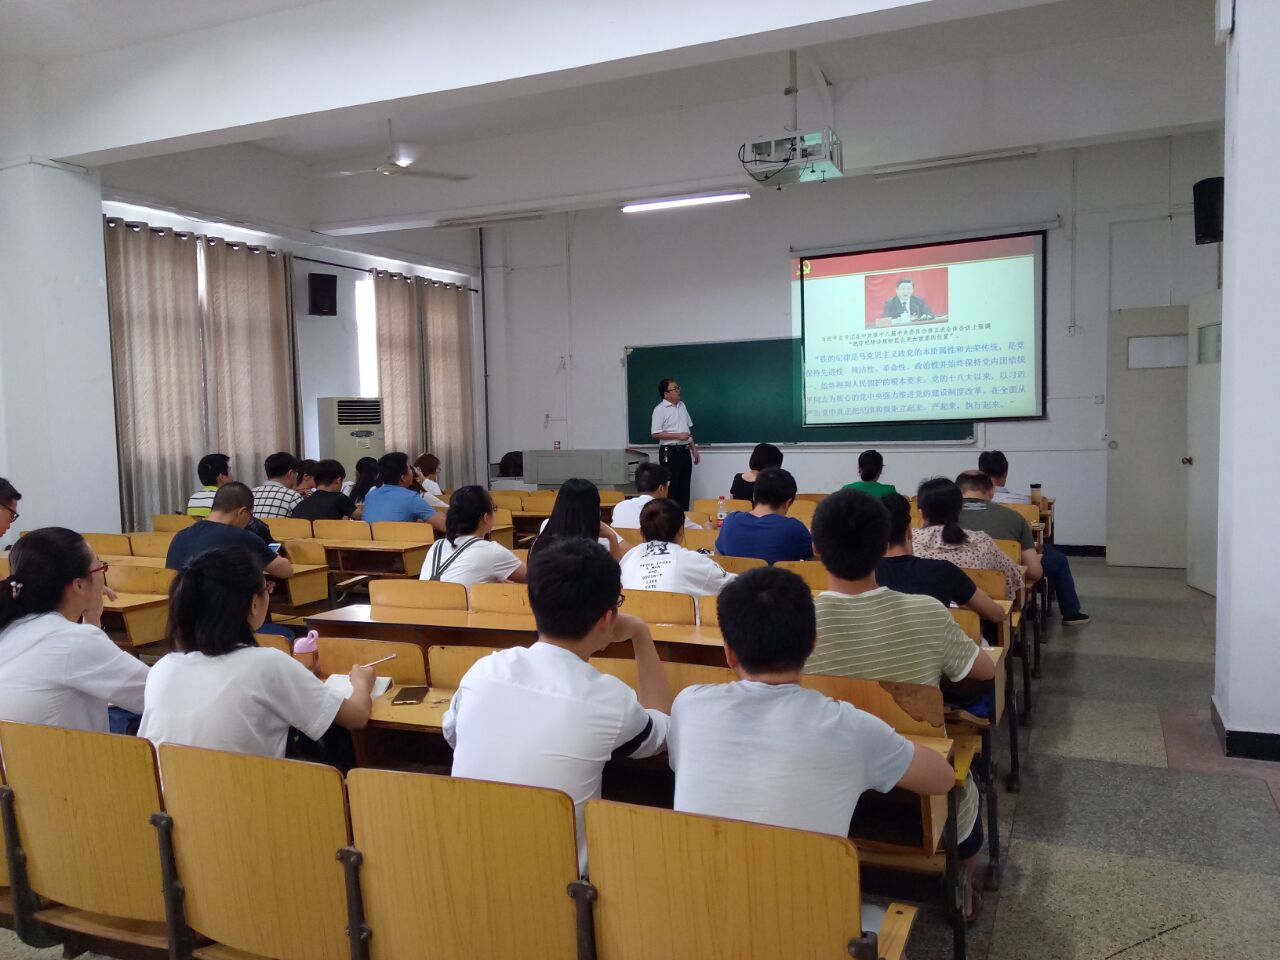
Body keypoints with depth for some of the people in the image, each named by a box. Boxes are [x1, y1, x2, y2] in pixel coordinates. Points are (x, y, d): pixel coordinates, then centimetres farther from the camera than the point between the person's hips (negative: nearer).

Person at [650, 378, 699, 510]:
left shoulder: (682, 405, 12)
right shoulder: (660, 410, -10)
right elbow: (655, 434, -16)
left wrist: (694, 449, 15)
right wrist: (678, 436, -18)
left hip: (685, 450, 7)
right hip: (670, 452, -7)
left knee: (684, 486, 10)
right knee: (671, 486, -3)